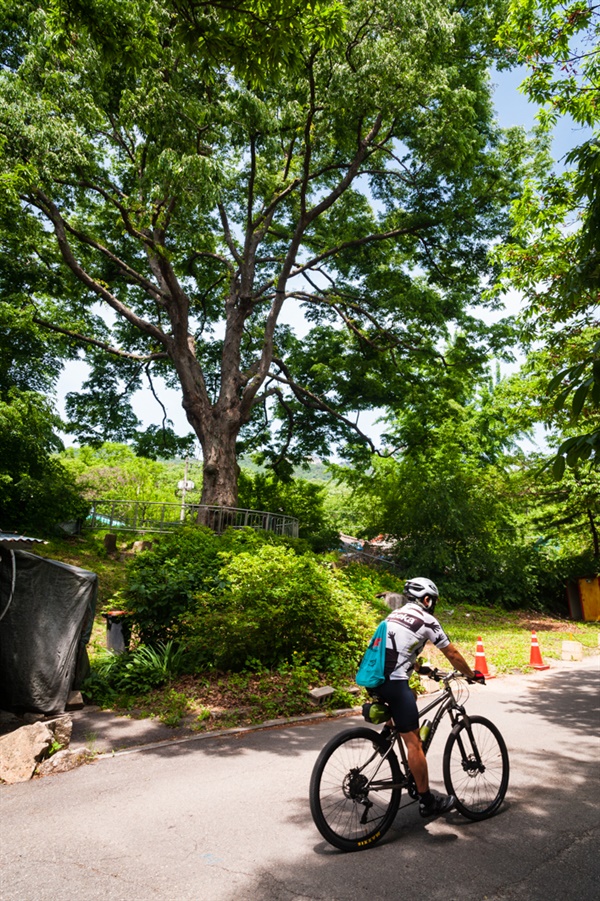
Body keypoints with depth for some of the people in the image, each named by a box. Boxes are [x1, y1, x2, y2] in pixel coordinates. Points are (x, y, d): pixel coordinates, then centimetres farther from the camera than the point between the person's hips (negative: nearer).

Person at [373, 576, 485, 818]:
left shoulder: (395, 614, 21)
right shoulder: (427, 621, 1)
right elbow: (452, 654, 9)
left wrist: (421, 668, 48)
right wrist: (472, 675, 25)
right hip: (393, 682, -7)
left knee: (410, 696, 33)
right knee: (413, 742, 4)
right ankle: (427, 801, 13)